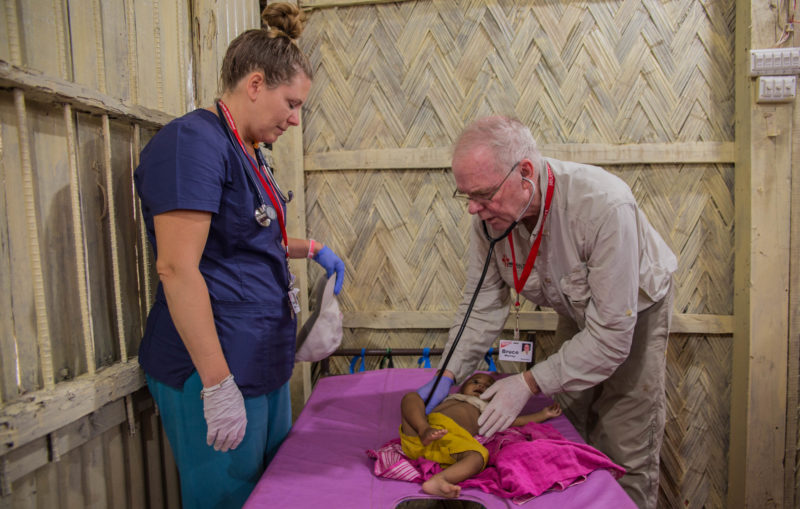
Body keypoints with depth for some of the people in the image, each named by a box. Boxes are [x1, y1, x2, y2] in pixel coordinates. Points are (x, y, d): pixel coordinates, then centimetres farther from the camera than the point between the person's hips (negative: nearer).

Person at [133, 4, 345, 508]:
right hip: (217, 368, -9)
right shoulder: (194, 141, -15)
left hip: (265, 362, 9)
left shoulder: (249, 153, 14)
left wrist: (311, 249, 17)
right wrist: (219, 386, -23)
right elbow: (177, 268, -22)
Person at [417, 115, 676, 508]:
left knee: (624, 454, -1)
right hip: (576, 311, 5)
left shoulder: (604, 206, -39)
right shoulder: (491, 211, -22)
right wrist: (449, 375, -20)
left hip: (632, 313, -4)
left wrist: (530, 382, -32)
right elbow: (483, 302, -11)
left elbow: (612, 334, -34)